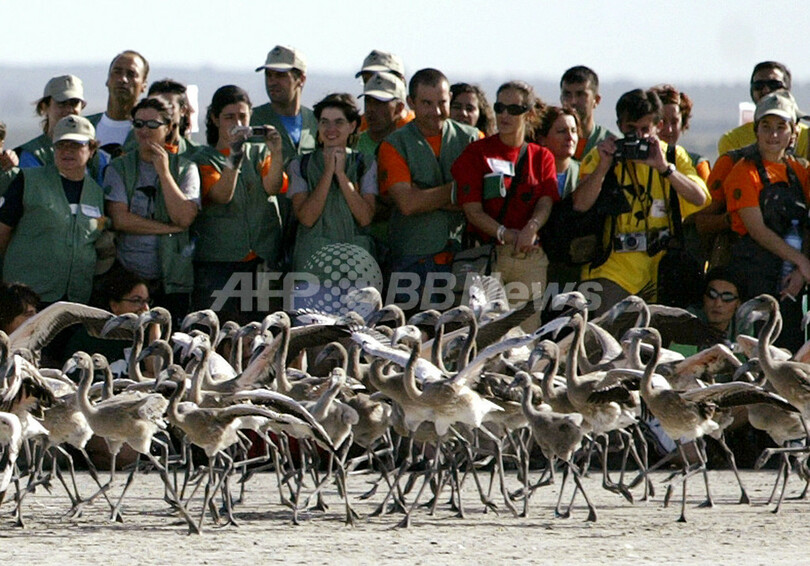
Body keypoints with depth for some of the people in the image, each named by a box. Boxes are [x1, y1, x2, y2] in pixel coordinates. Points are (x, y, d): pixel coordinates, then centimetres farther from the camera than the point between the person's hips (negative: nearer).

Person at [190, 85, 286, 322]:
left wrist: (276, 153, -23)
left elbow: (272, 187, -6)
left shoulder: (259, 154, 13)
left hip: (263, 258, 2)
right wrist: (235, 155, -26)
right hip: (218, 262, -2)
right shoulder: (204, 159, 4)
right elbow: (221, 195, -13)